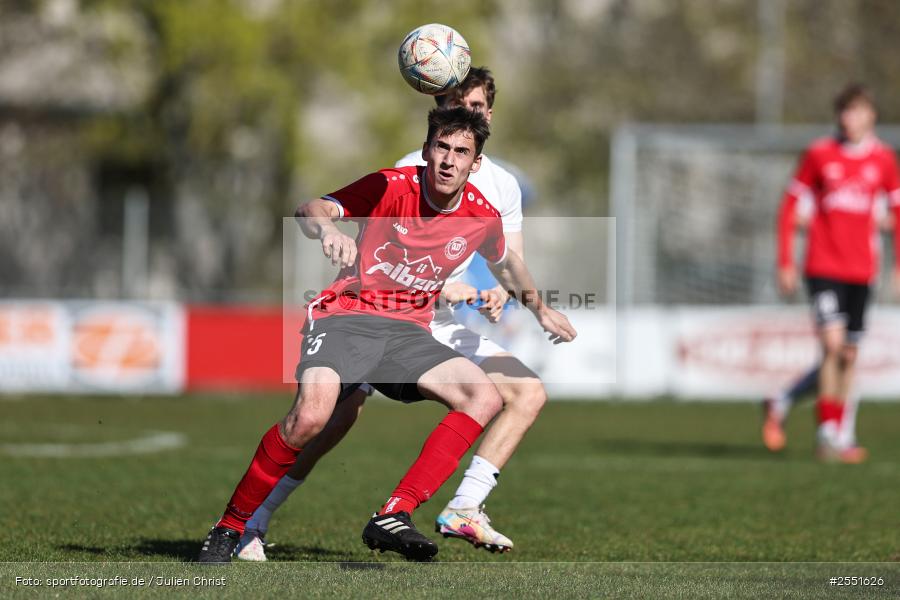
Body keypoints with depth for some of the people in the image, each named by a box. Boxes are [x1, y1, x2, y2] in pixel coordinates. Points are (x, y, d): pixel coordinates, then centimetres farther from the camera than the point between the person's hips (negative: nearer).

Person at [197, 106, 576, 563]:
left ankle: (393, 517, -21)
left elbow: (505, 263, 28)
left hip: (407, 332, 5)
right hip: (346, 316, -5)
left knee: (485, 398, -16)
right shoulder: (392, 187, -10)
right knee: (311, 415, -31)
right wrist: (326, 228, -45)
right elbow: (310, 211, -21)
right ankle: (229, 527, -15)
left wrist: (540, 310, 40)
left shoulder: (482, 216, 4)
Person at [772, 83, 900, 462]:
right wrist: (785, 263, -1)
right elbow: (790, 205, 3)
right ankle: (828, 431, -9)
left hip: (861, 270, 3)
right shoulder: (819, 154, -1)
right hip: (823, 267, -3)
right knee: (833, 342, -17)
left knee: (849, 355, 6)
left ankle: (840, 433, 16)